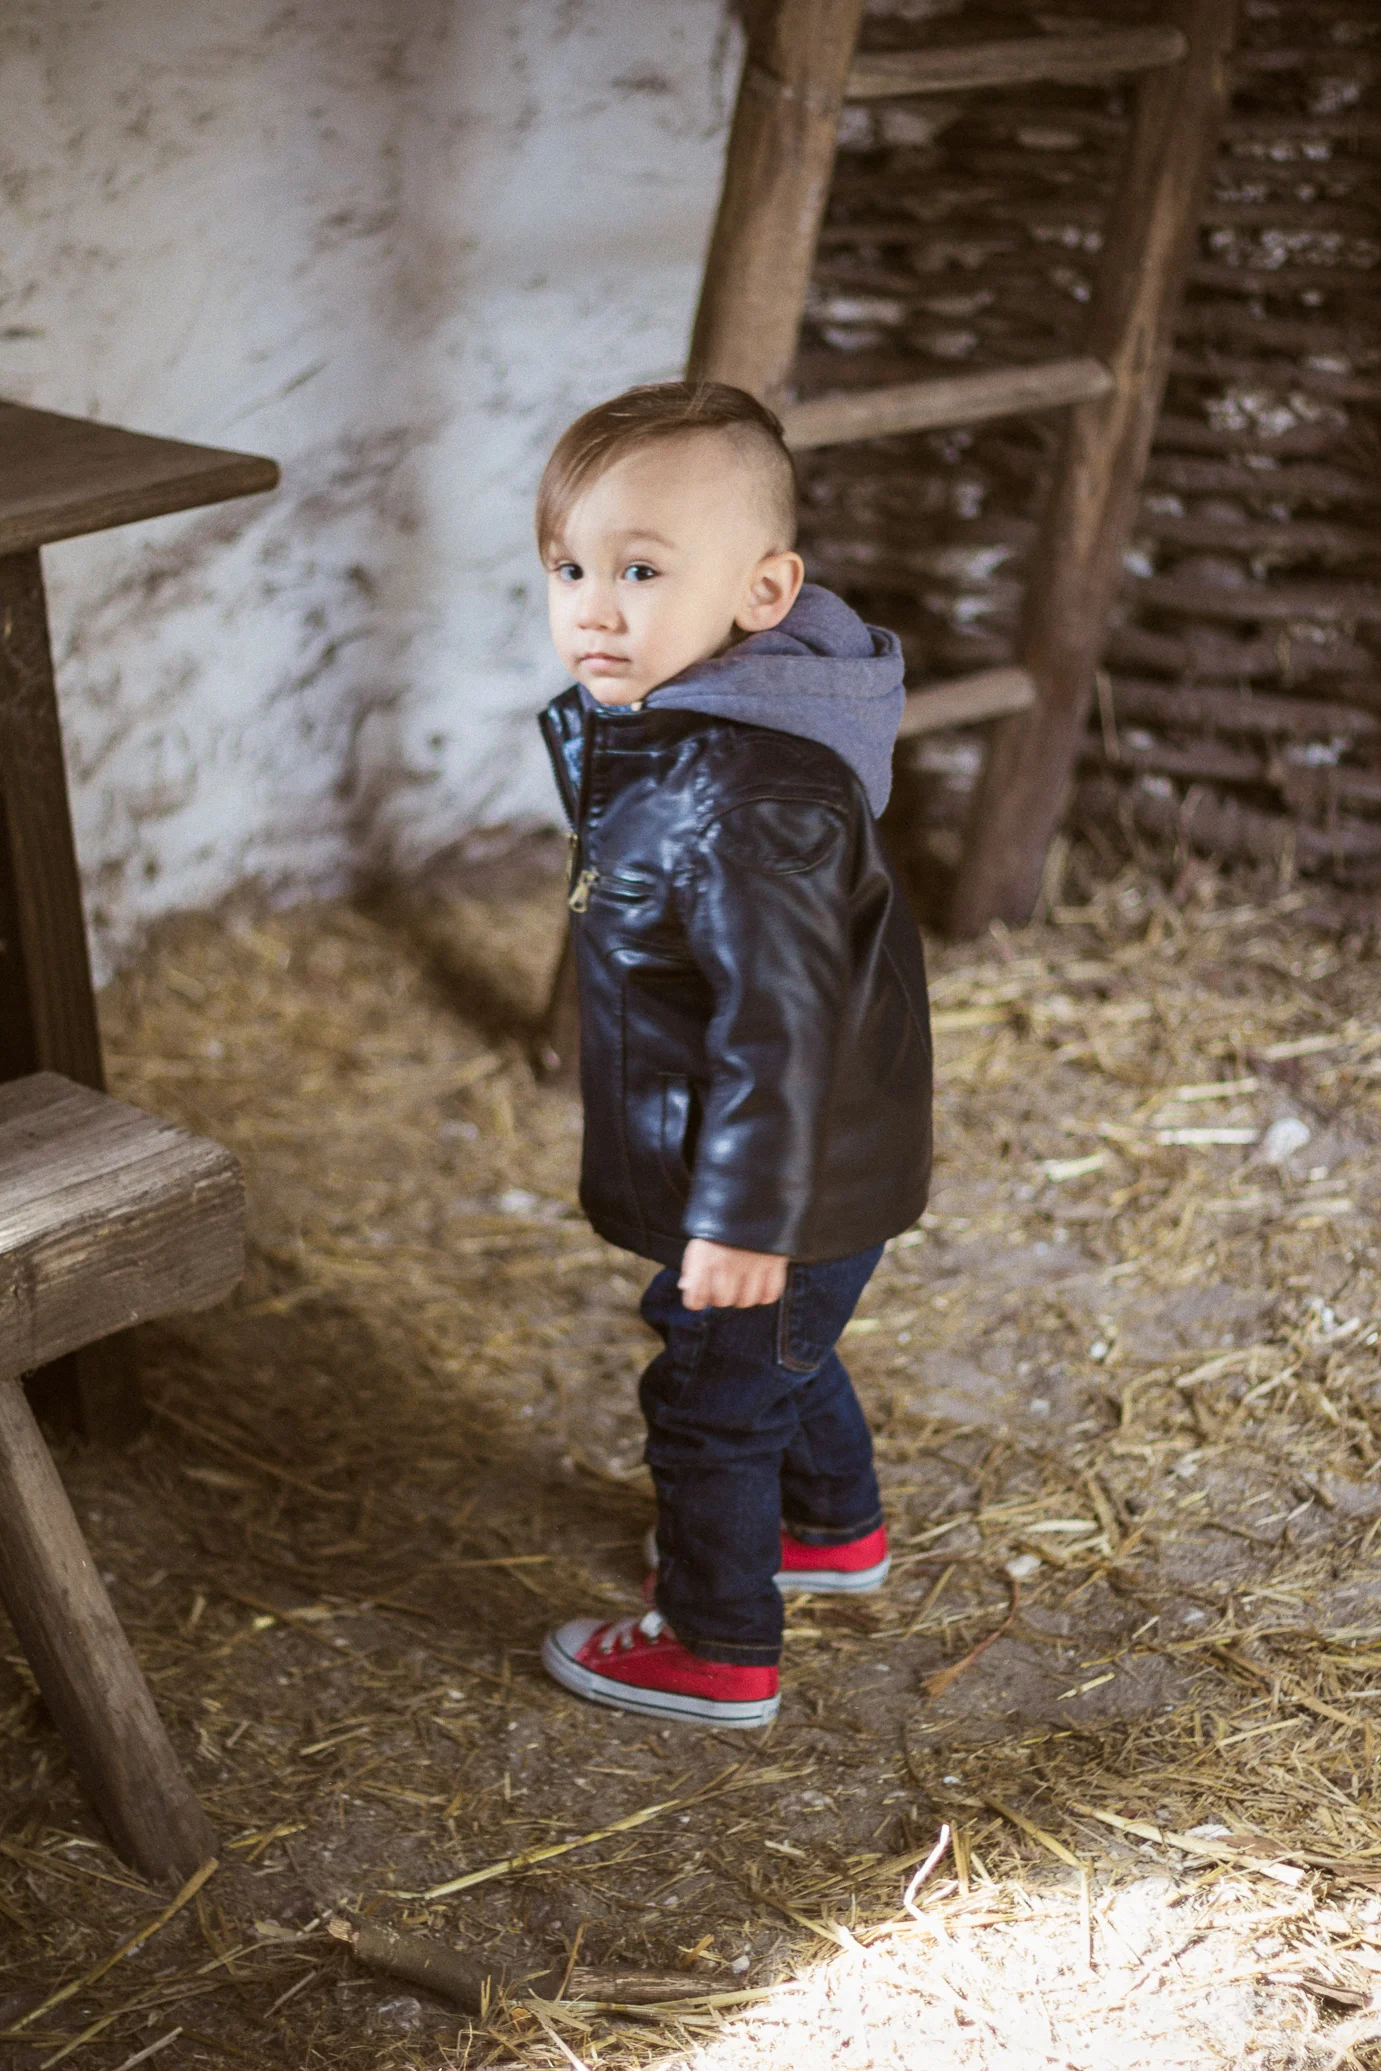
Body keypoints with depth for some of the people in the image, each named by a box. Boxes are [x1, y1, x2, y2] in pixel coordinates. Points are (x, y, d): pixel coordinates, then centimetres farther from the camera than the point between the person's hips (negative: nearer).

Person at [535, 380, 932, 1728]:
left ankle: (720, 1651, 27)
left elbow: (778, 1023, -32)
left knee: (712, 1400, 8)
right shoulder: (671, 730, 2)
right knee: (783, 1359, 30)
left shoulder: (749, 807, -33)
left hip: (793, 1194, -10)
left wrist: (746, 1216, -27)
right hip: (829, 1173, 10)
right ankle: (836, 1528, 54)